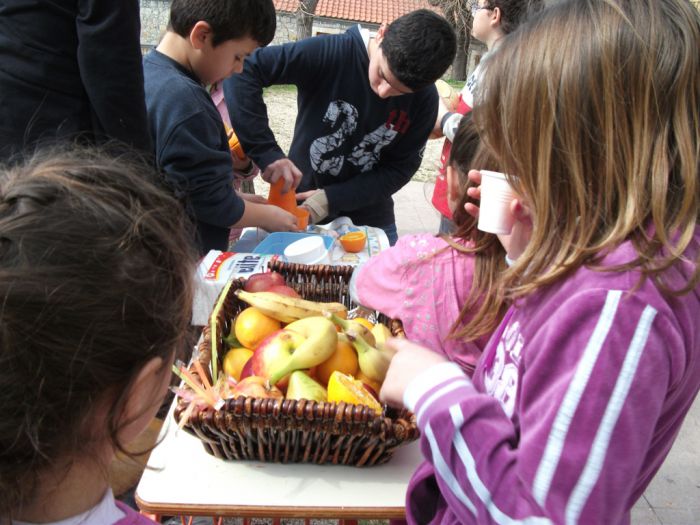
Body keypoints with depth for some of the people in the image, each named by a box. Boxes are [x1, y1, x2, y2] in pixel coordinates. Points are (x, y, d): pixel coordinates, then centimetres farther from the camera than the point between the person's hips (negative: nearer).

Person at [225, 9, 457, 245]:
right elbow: (242, 71, -25)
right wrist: (267, 153, -32)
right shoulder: (330, 53, -22)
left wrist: (333, 199, -19)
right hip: (299, 209, -1)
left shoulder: (425, 99, -13)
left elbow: (400, 168, -9)